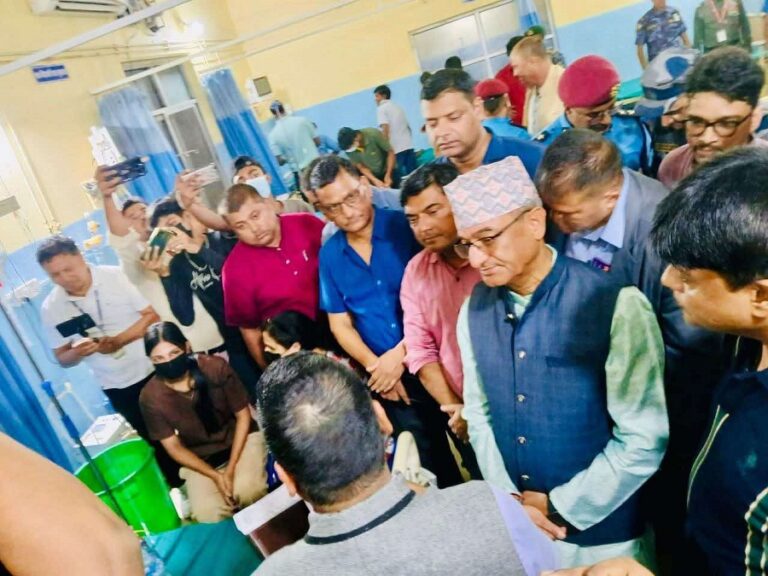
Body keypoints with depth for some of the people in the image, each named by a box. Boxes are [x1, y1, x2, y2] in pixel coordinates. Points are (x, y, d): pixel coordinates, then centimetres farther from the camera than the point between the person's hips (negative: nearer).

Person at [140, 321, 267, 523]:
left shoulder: (216, 367, -21)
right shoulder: (150, 397, -18)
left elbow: (243, 415, -9)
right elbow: (173, 447, -7)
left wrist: (231, 469, -17)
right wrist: (215, 476, -18)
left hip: (240, 438, -1)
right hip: (198, 459, 2)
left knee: (248, 491, -29)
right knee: (208, 514, -23)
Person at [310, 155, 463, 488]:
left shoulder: (407, 226, -10)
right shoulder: (329, 255, 2)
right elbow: (340, 324, 6)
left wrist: (400, 353, -15)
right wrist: (375, 366, -8)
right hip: (388, 379, 3)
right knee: (430, 462, 17)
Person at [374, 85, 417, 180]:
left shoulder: (381, 108, 1)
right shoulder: (398, 107, 23)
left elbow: (385, 129, -12)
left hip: (396, 148, -7)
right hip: (409, 145, 7)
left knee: (400, 177, -4)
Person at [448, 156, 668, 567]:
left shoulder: (616, 305, -20)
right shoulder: (475, 308, -4)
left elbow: (643, 440, -18)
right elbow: (478, 412, 3)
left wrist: (560, 507, -12)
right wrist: (508, 498, -6)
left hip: (600, 533, -4)